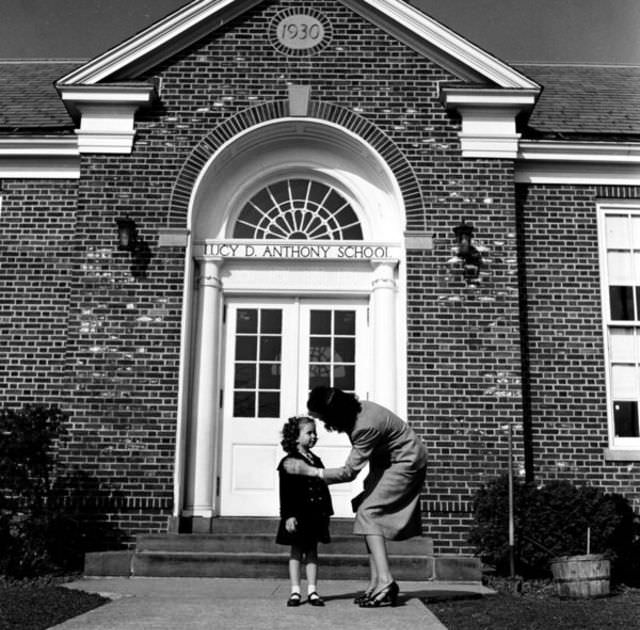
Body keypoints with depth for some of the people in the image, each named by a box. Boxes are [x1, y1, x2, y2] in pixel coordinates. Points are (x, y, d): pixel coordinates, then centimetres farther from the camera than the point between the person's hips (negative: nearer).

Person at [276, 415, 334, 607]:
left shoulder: (316, 461, 13)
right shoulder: (289, 462, -7)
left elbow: (324, 488, 15)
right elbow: (285, 492, -11)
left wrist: (326, 512, 12)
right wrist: (288, 515, -17)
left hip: (316, 514, 5)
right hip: (297, 515, -5)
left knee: (312, 550, 8)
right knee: (296, 550, 3)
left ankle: (312, 590, 12)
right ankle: (295, 591, 8)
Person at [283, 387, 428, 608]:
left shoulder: (366, 426, -35)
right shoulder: (353, 411, -10)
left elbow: (349, 472, -30)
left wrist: (309, 471, -25)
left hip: (406, 463, -9)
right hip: (388, 461, 9)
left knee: (367, 513, -16)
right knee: (370, 515, 3)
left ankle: (385, 582, -22)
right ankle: (375, 584, 3)